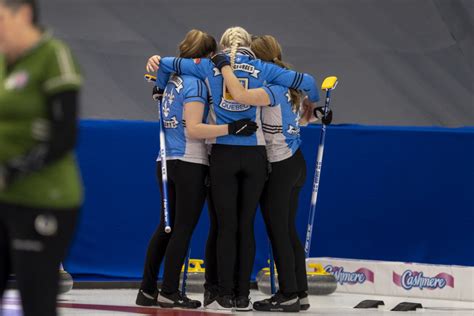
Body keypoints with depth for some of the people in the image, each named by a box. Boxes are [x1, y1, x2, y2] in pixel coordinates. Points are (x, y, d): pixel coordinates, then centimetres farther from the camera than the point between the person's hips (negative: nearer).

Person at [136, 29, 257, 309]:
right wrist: (231, 128, -24)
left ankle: (147, 291, 13)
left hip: (167, 161, 8)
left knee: (166, 227, 13)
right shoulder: (196, 83, -12)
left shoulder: (172, 79, 11)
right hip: (191, 163, -8)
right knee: (184, 228, -2)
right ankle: (169, 292, -1)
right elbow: (193, 129, -19)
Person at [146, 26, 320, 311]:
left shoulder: (210, 66, 6)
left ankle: (226, 296, 1)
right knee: (246, 226, 6)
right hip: (255, 155, 0)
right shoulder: (262, 69, 6)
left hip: (223, 155, 0)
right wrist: (312, 106, 24)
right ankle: (243, 297, 5)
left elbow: (170, 63, 11)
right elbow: (306, 82, 6)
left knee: (227, 226, 3)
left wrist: (160, 76, 29)